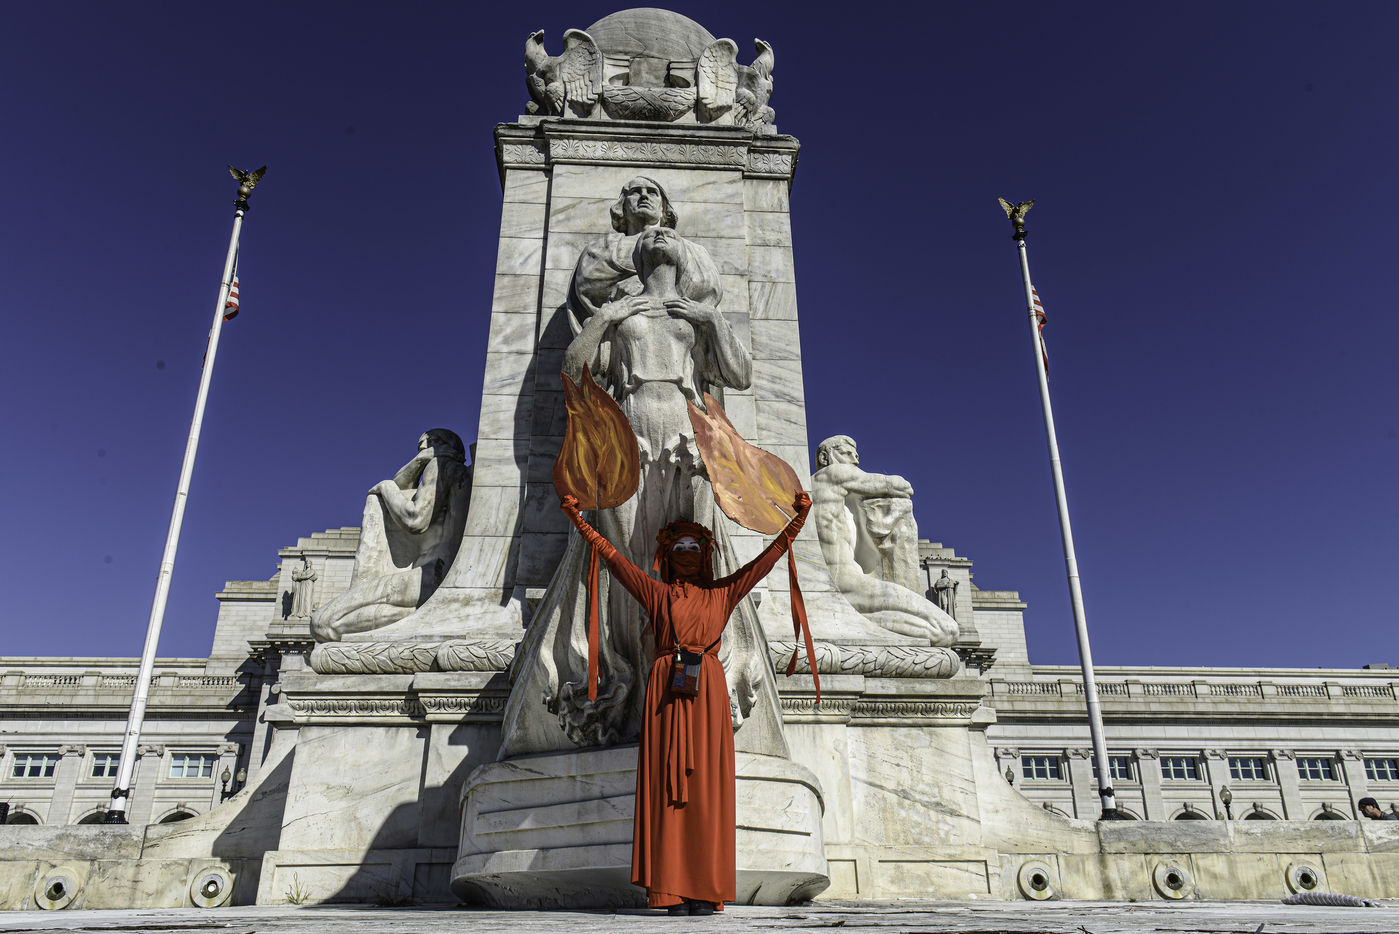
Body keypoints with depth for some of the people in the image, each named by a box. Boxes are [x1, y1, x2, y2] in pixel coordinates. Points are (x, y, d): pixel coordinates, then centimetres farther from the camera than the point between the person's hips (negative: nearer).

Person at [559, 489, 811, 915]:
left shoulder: (722, 593, 16)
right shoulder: (656, 593, 15)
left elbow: (767, 558, 13)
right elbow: (613, 557, 11)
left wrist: (798, 518, 7)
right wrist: (578, 519, 6)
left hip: (707, 689, 0)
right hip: (666, 686, 0)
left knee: (707, 783, -3)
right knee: (667, 784, -4)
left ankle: (705, 888, 0)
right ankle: (672, 889, -2)